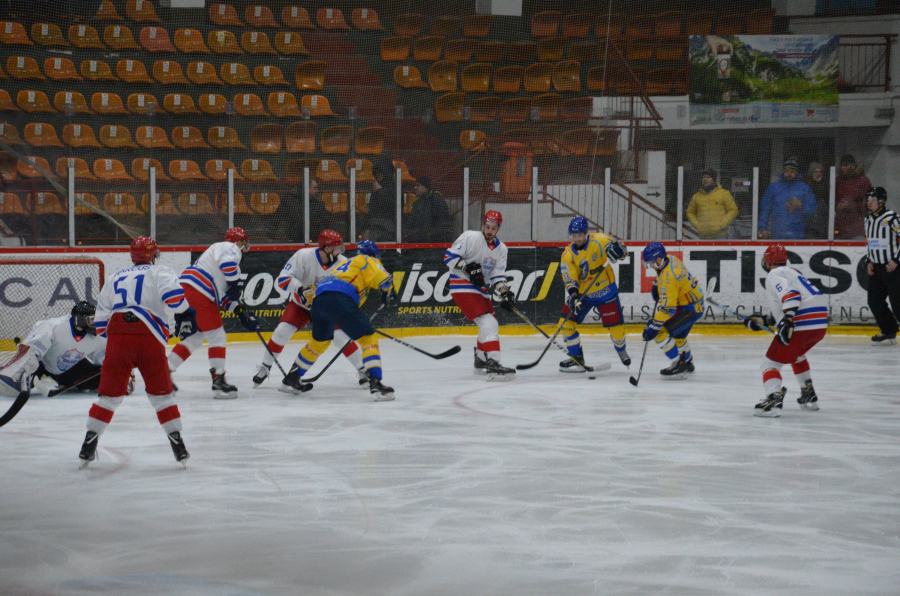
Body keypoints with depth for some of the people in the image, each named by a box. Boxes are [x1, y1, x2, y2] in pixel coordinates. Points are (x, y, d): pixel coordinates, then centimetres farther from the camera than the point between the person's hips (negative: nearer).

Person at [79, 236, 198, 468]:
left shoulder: (115, 278, 27)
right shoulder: (160, 273, 14)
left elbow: (101, 321, 24)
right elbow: (172, 294, -10)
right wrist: (184, 315, -3)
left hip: (117, 336, 3)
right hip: (149, 338, -3)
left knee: (110, 394, 10)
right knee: (161, 394, 7)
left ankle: (88, 445, 7)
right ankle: (177, 443, 7)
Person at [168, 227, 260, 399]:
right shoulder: (230, 248, 3)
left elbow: (222, 296, 25)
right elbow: (227, 262, -24)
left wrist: (241, 312, 16)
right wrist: (235, 284, -11)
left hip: (184, 290, 10)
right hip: (198, 293, -10)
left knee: (195, 337, 21)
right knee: (217, 336, -4)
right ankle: (218, 381, -7)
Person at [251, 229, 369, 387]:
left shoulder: (342, 262, -16)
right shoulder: (304, 256, -25)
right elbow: (283, 279, -27)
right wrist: (301, 290, -42)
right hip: (301, 303, -1)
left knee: (343, 335, -14)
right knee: (282, 331, -16)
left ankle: (362, 370, 4)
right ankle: (264, 368, 3)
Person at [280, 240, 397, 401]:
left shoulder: (347, 263, 38)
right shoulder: (368, 261, 16)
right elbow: (383, 278, -3)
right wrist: (388, 293, 18)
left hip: (319, 299, 8)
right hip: (340, 300, -8)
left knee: (319, 342, 29)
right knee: (369, 338, 0)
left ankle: (291, 380, 37)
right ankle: (375, 384, -15)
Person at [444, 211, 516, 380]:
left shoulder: (501, 249, 8)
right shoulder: (471, 237, -12)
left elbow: (498, 277, 5)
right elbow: (449, 256, -14)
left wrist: (504, 293, -12)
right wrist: (468, 268, -25)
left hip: (481, 289, 9)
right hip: (462, 287, -9)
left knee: (490, 325, 21)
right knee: (488, 323, -22)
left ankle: (480, 360, 42)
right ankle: (492, 364, -30)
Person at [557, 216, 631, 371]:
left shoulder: (599, 240, -15)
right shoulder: (568, 255, -8)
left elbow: (622, 252, -16)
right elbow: (569, 279, -13)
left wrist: (616, 249, -40)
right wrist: (573, 296, -30)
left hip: (605, 292, -2)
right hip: (582, 293, 2)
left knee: (616, 327, -2)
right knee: (566, 323, -7)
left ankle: (621, 350, 32)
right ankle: (576, 357, 10)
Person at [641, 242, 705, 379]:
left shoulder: (668, 278, -32)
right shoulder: (670, 259, -4)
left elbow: (668, 308, -33)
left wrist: (654, 326, -30)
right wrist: (657, 284, 12)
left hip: (689, 309, -10)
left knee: (661, 332, -16)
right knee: (678, 333, 31)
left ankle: (679, 366, -10)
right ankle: (687, 361, 52)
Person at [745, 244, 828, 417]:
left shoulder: (773, 275, -1)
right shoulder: (791, 272, 28)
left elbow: (790, 295, -21)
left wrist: (787, 322, -29)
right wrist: (763, 321, 30)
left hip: (801, 325, -9)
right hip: (820, 324, 9)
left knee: (771, 362, -5)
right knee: (796, 354, 36)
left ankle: (773, 399, -26)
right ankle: (809, 396, 39)